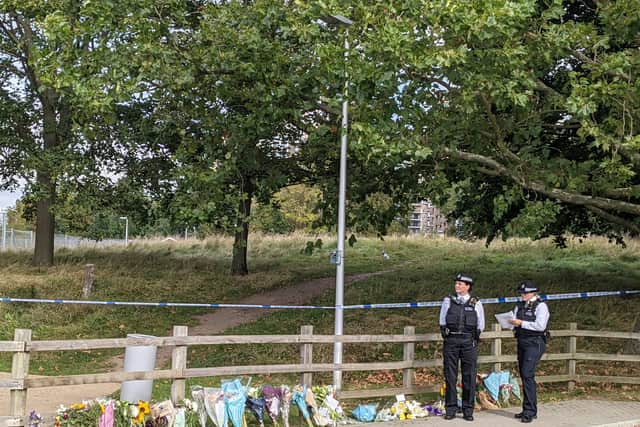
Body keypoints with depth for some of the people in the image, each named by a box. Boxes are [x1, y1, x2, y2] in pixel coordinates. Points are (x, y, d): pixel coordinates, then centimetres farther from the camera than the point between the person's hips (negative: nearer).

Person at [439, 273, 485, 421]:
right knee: (450, 376, 2)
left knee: (469, 376, 1)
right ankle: (450, 409, 10)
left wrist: (474, 338, 8)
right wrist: (445, 334, 6)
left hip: (469, 342, -1)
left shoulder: (476, 303, 6)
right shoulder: (448, 301, 7)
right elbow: (442, 321, 14)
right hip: (451, 341, 1)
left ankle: (468, 410, 9)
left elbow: (480, 325, 12)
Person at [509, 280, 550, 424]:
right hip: (522, 342, 7)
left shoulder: (541, 306, -6)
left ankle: (530, 411, -14)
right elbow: (514, 322, 13)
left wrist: (522, 323, -19)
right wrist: (511, 322, -10)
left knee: (527, 374, -16)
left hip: (534, 343, -7)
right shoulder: (520, 306, 15)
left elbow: (540, 325, -17)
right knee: (523, 375, 9)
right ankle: (528, 410, 18)